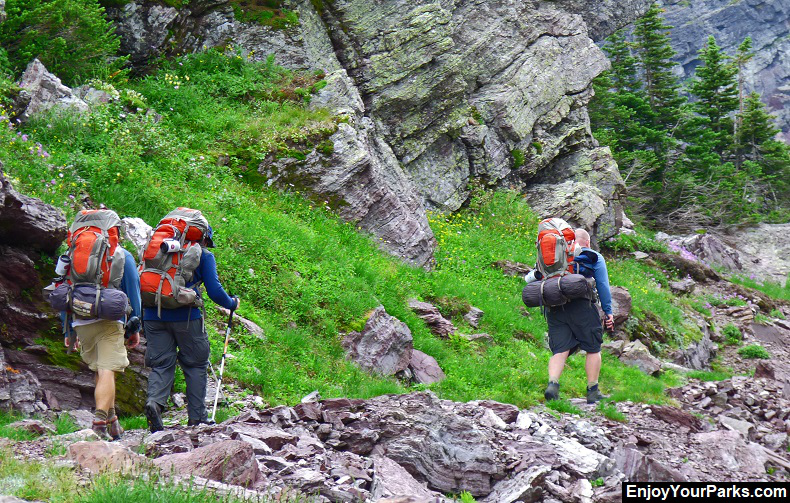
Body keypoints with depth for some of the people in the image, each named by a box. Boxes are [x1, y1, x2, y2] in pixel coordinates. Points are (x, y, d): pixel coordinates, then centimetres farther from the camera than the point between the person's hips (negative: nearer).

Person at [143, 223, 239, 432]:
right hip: (185, 315, -4)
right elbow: (214, 290, -2)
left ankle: (154, 401, -20)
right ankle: (197, 417, 10)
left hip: (153, 314, 4)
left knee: (161, 364, 7)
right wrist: (232, 303, 17)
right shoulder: (203, 254, 6)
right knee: (196, 365, 10)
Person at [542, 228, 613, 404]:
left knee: (560, 350, 1)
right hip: (581, 305, -3)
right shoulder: (594, 258, 13)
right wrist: (608, 312, 7)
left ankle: (552, 383, -23)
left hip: (554, 308, 3)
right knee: (593, 349, 8)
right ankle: (593, 392, 6)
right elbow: (603, 286, 6)